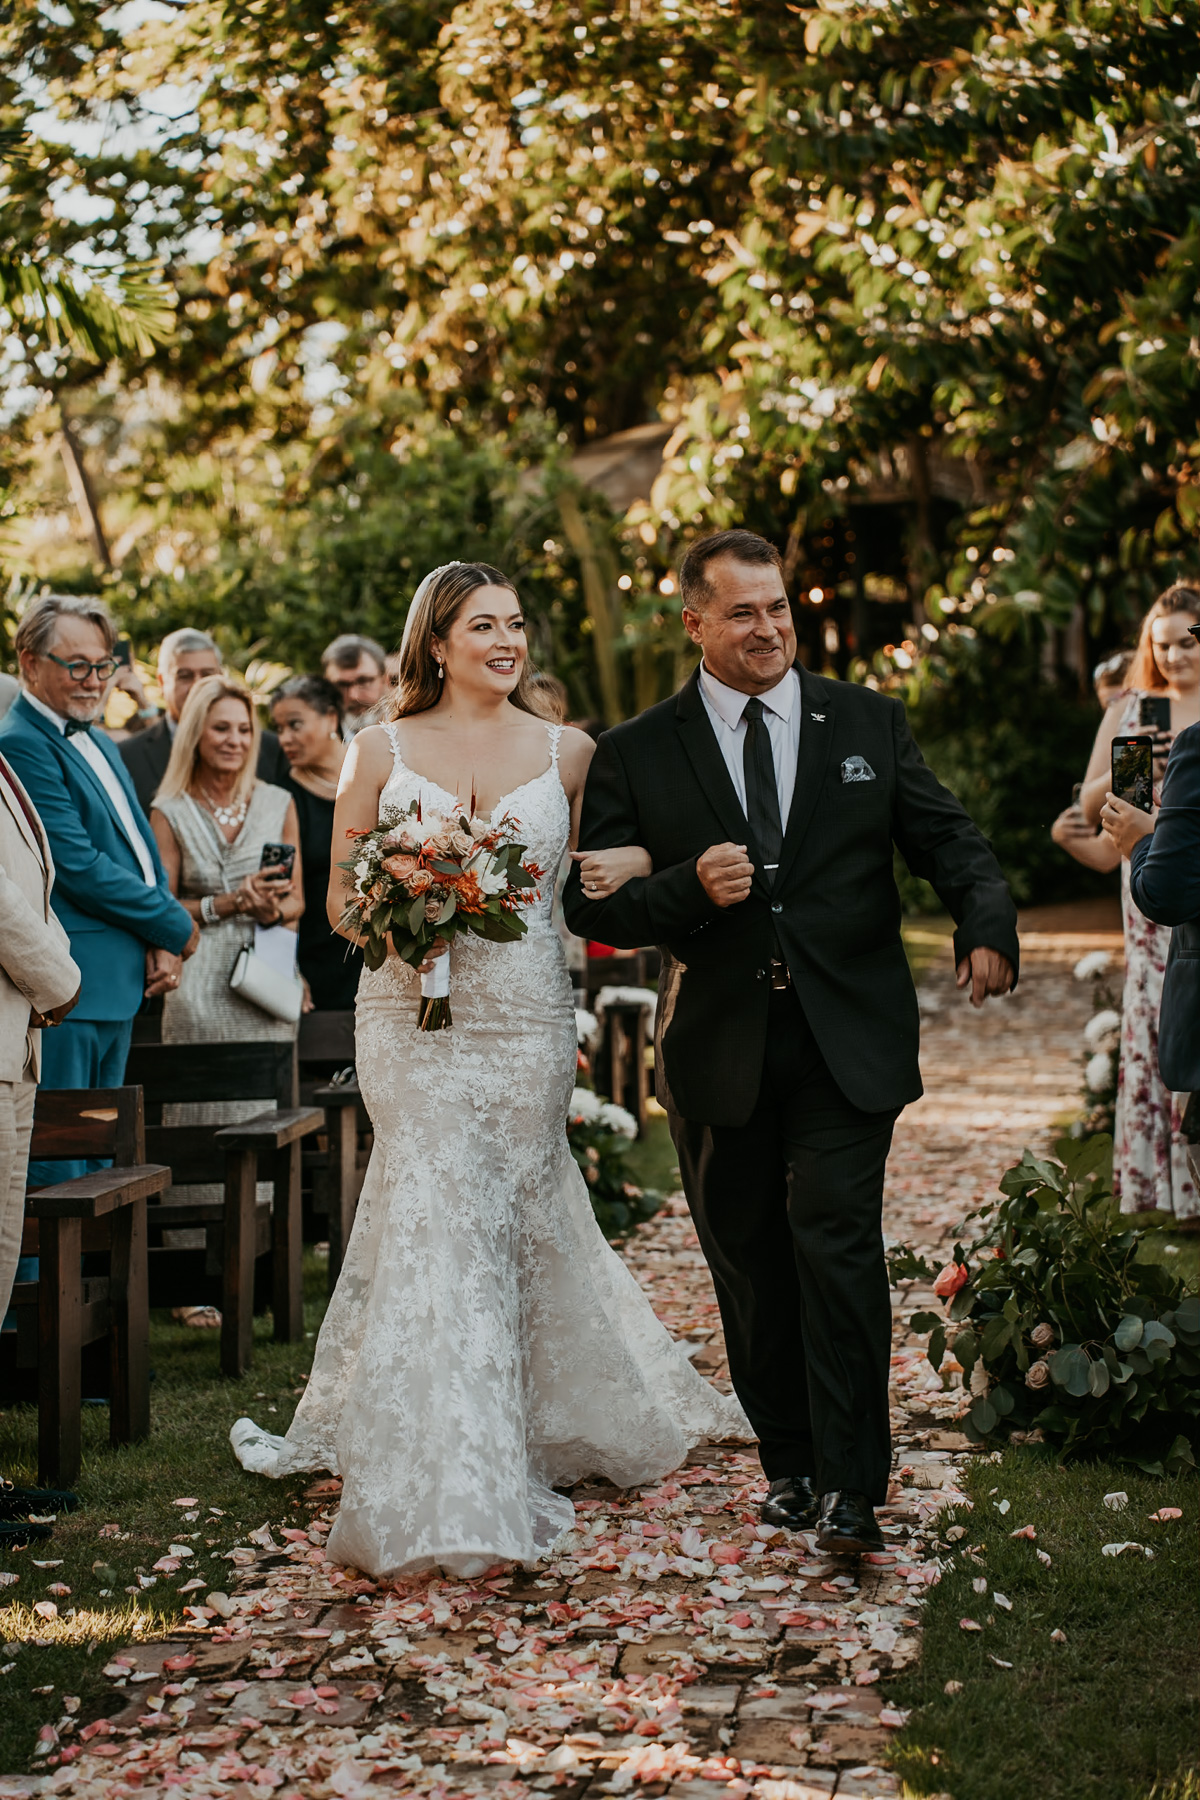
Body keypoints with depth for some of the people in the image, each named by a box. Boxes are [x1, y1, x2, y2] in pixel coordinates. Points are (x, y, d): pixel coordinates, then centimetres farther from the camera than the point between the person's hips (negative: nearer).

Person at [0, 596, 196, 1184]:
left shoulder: (99, 744, 19)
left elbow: (142, 849, 19)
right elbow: (79, 867, -17)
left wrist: (161, 945, 1)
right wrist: (176, 926, -8)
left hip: (121, 983, 10)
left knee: (98, 1162, 13)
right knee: (56, 1171, -7)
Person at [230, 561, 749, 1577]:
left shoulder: (568, 753, 6)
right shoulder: (384, 751, 4)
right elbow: (340, 900, 5)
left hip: (528, 1014, 1)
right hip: (414, 1015, -1)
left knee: (514, 1215, 8)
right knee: (437, 1219, -6)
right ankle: (447, 1495, 0)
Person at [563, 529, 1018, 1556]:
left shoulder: (871, 724, 7)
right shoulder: (636, 755, 3)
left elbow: (948, 839, 4)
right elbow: (594, 906, 0)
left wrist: (989, 925, -16)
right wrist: (690, 889, -19)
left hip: (847, 1044, -1)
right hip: (718, 1050, 1)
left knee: (837, 1241, -11)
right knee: (750, 1267, 10)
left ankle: (850, 1487, -4)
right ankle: (789, 1463, 26)